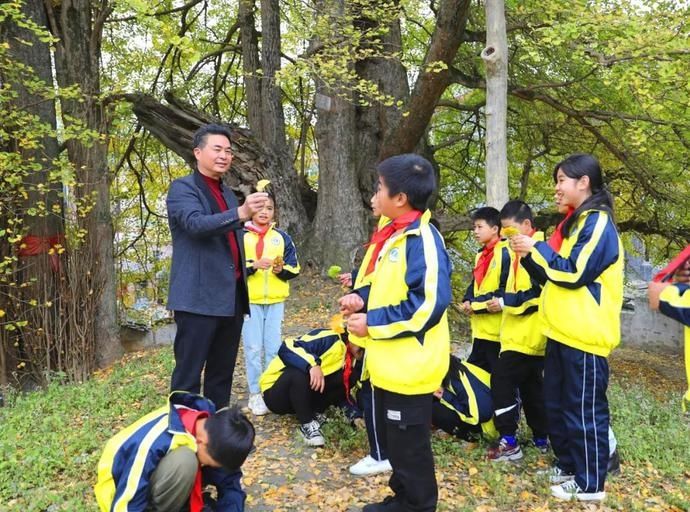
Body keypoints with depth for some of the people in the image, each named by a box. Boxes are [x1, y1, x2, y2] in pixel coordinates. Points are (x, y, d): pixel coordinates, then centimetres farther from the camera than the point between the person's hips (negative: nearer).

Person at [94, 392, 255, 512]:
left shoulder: (212, 430, -17)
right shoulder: (152, 443, -36)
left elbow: (230, 484, -9)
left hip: (160, 485, 7)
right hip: (123, 492, -7)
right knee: (183, 461, -35)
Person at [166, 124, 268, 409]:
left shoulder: (228, 194, 19)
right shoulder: (183, 188, -4)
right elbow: (196, 223, -24)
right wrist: (241, 213, -37)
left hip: (232, 296, 8)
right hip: (199, 298, -7)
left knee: (223, 372, 15)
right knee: (189, 374, -3)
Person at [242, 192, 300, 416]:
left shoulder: (282, 237, 8)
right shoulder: (241, 236, 0)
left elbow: (294, 268, 6)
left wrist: (282, 269, -14)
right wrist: (253, 265, -20)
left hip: (276, 300, 2)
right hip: (249, 300, -2)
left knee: (274, 347, 7)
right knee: (253, 348, 1)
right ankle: (255, 393, 12)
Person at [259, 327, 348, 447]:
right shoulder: (330, 339, -23)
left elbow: (345, 393, 5)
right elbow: (286, 349, -35)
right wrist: (313, 364, -48)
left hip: (305, 394, 6)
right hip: (275, 394, -6)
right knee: (299, 372, -37)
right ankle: (307, 424, -21)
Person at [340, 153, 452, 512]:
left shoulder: (422, 239, -21)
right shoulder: (393, 234, 9)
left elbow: (429, 303, -29)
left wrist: (371, 323, -23)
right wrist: (363, 299, 1)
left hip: (410, 364, -10)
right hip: (390, 362, 10)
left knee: (409, 443, 8)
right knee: (395, 438, 22)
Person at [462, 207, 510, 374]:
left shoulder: (504, 253, -14)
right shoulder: (481, 255, 15)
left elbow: (506, 290, -19)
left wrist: (475, 305, -16)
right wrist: (468, 301, -3)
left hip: (497, 329, -9)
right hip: (481, 328, 9)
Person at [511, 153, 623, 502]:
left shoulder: (598, 223, -13)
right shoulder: (574, 222, 16)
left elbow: (574, 273, -21)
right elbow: (553, 276, 16)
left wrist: (537, 248, -15)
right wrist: (528, 256, 1)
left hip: (584, 336, -10)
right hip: (562, 332, 10)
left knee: (584, 410, 2)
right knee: (556, 404, 17)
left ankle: (590, 483, 16)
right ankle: (568, 465, 33)